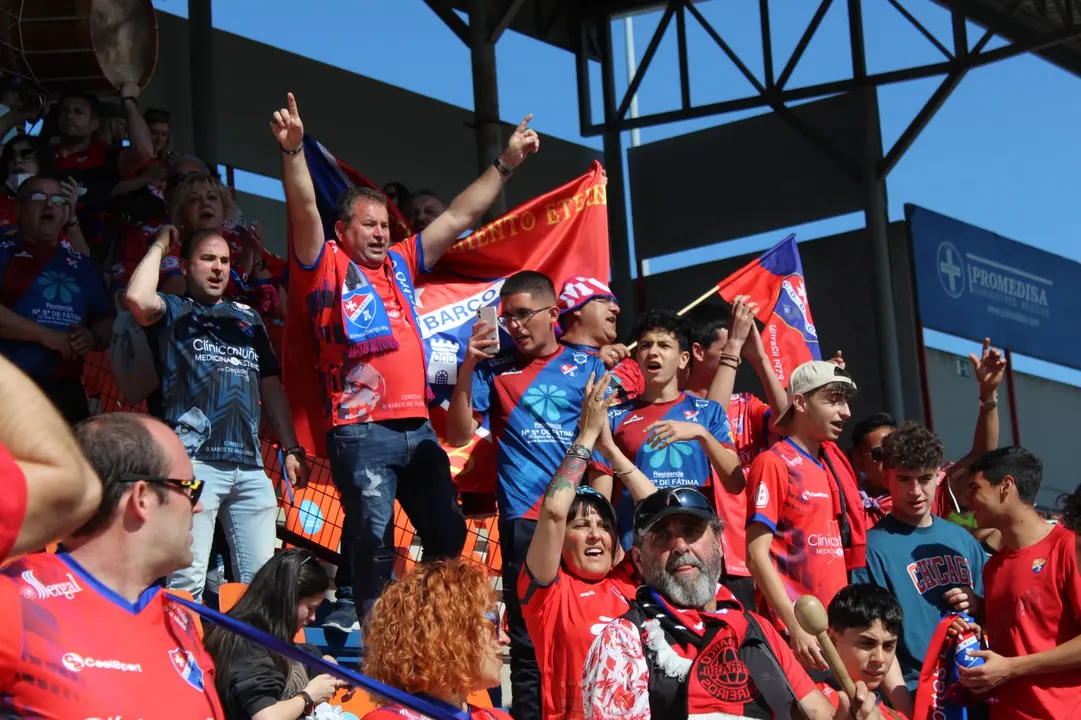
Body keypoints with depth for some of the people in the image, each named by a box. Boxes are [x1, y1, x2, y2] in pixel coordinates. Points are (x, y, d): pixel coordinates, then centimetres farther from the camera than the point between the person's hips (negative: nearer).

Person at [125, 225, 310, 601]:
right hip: (195, 461, -5)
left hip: (250, 465, 5)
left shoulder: (248, 318, 24)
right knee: (187, 579, -11)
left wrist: (291, 449, 15)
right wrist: (160, 245, 3)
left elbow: (271, 386, 24)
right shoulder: (173, 312, 10)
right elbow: (137, 298, -13)